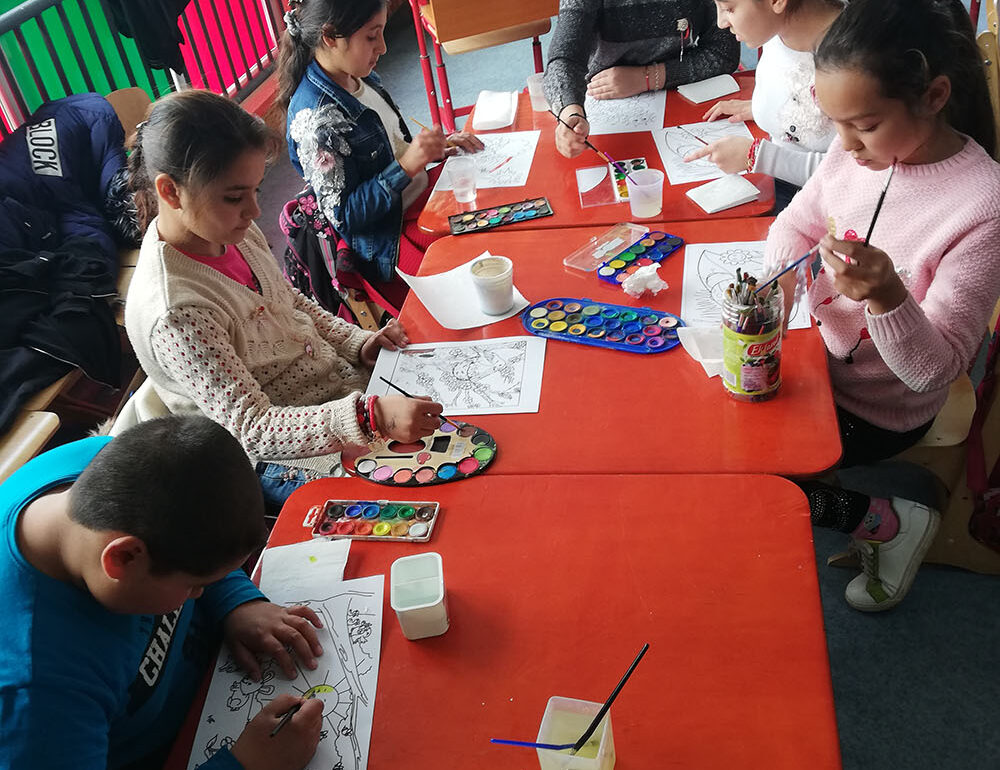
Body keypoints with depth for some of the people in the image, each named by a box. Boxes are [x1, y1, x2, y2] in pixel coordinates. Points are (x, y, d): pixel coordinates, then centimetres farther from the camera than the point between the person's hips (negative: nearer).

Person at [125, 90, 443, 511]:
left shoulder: (233, 233, -5)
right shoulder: (174, 313, -30)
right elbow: (251, 429, -32)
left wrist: (358, 343, -4)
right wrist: (372, 417, -44)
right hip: (284, 461, -8)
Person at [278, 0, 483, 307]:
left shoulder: (361, 77, 2)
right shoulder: (314, 119, -24)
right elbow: (342, 215, -23)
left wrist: (435, 149, 0)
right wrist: (407, 166, -29)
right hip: (391, 240, -9)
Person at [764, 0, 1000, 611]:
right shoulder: (859, 147, -12)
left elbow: (932, 370, -25)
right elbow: (796, 223, 6)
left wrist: (887, 295, -45)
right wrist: (777, 283, -17)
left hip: (876, 407, -6)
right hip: (812, 348, 6)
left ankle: (889, 524, 8)